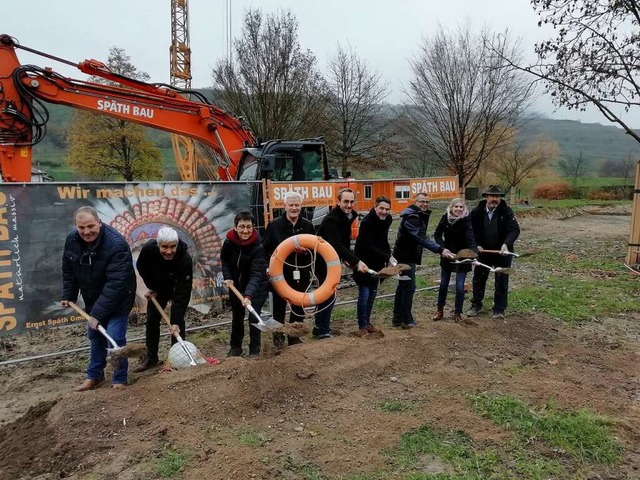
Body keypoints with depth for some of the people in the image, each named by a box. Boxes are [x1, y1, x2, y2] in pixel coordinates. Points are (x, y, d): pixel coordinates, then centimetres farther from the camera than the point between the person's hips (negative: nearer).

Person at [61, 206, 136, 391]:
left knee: (115, 338, -9)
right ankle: (95, 376, 35)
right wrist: (68, 295, 6)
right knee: (95, 336, 18)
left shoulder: (116, 244, -33)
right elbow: (68, 271, 7)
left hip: (117, 300, -7)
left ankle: (120, 380, 9)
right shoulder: (72, 240, -11)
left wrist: (99, 312, -35)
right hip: (92, 300, 7)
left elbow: (115, 283, -35)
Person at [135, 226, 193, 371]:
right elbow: (141, 267, -7)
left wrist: (175, 321, -42)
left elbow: (182, 293, -40)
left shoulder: (185, 260, -41)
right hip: (158, 287, 3)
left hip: (178, 288, -3)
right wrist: (151, 287, -8)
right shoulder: (148, 249, -33)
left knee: (177, 321, -12)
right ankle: (151, 358, 21)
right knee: (152, 320, 7)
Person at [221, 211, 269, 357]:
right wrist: (228, 277, -10)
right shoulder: (229, 241, -17)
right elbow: (224, 259, 4)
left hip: (257, 285, -4)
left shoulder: (257, 247, -29)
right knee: (237, 316, 15)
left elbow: (256, 275, -36)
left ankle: (254, 350, 7)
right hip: (236, 284, 4)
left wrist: (248, 295, -49)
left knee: (254, 315, -10)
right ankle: (235, 347, 31)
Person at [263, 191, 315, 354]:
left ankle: (294, 337, 29)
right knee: (279, 307, 3)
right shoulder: (274, 225, -4)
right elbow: (265, 249, -1)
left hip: (301, 273, 3)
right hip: (280, 273, -3)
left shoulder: (308, 226, 3)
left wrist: (306, 250, -12)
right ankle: (278, 339, 19)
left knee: (299, 307, 13)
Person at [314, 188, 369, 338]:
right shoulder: (332, 219, -26)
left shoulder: (348, 216, 3)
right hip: (323, 262, -9)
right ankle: (323, 331, 6)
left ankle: (320, 326, 34)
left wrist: (347, 259, 2)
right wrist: (357, 262, -42)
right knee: (328, 296, -7)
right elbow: (337, 246, -36)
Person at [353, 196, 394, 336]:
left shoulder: (386, 220, 1)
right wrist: (388, 257, -27)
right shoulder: (367, 222, -22)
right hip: (364, 263, -8)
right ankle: (362, 327, 6)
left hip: (376, 263, 8)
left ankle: (367, 323, 27)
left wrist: (389, 257, -2)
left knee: (372, 294, 14)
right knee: (364, 295, -5)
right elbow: (368, 246, -24)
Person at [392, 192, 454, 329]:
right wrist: (440, 250, -38)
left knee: (403, 285, 14)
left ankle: (398, 318, 23)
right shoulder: (411, 217, -21)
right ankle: (406, 320, 3)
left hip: (408, 255, 11)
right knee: (409, 287, -5)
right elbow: (422, 238, -32)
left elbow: (421, 237, 10)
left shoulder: (420, 216, 12)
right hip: (406, 256, -11)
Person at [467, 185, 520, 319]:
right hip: (484, 251, 3)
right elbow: (472, 231, 2)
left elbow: (515, 229, -21)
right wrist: (477, 245, -10)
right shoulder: (477, 212, -8)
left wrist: (506, 244, -36)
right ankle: (476, 305, 28)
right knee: (478, 278, 12)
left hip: (503, 252, -2)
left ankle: (499, 309, 19)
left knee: (502, 281, 6)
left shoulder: (506, 211, -14)